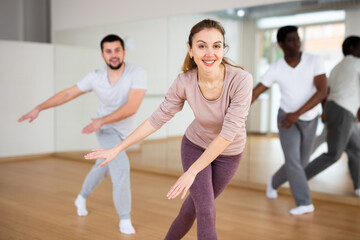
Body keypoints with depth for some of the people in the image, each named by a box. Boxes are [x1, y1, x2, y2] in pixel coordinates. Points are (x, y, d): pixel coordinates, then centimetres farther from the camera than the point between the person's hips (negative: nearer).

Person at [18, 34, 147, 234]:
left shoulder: (137, 74, -26)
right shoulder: (96, 77, -19)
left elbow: (132, 107, -34)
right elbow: (68, 93, -9)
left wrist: (101, 121, -38)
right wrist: (39, 108, -10)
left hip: (123, 131, 2)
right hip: (106, 129, -2)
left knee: (102, 168, 23)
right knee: (121, 166, -23)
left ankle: (82, 198, 51)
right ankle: (125, 219, -7)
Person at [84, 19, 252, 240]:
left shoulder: (241, 80, -34)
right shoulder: (184, 82, -25)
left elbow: (229, 132, -33)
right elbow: (157, 119, -14)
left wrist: (191, 172, -34)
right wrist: (117, 149, -12)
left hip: (229, 153, 0)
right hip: (195, 145, 0)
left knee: (194, 207, 16)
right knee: (206, 214, -6)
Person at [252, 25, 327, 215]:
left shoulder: (314, 61, -18)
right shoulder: (275, 69, -15)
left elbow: (322, 91, -26)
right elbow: (255, 92, -8)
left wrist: (297, 114, -34)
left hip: (310, 119, 2)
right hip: (287, 118, -1)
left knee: (301, 163, 13)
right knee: (293, 160, -20)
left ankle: (274, 182, 39)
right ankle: (305, 203, -14)